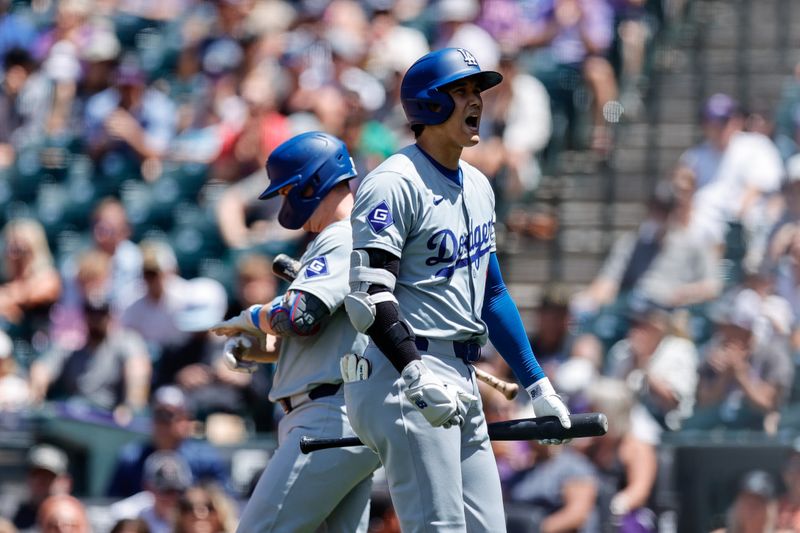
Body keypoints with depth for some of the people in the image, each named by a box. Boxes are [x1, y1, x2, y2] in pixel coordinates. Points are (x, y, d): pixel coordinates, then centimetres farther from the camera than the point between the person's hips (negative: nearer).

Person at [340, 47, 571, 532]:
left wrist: (537, 385, 19)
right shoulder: (394, 184, -10)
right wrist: (417, 378, -30)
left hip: (461, 381, 9)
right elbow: (370, 296, -19)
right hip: (401, 377, -9)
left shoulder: (477, 187, 18)